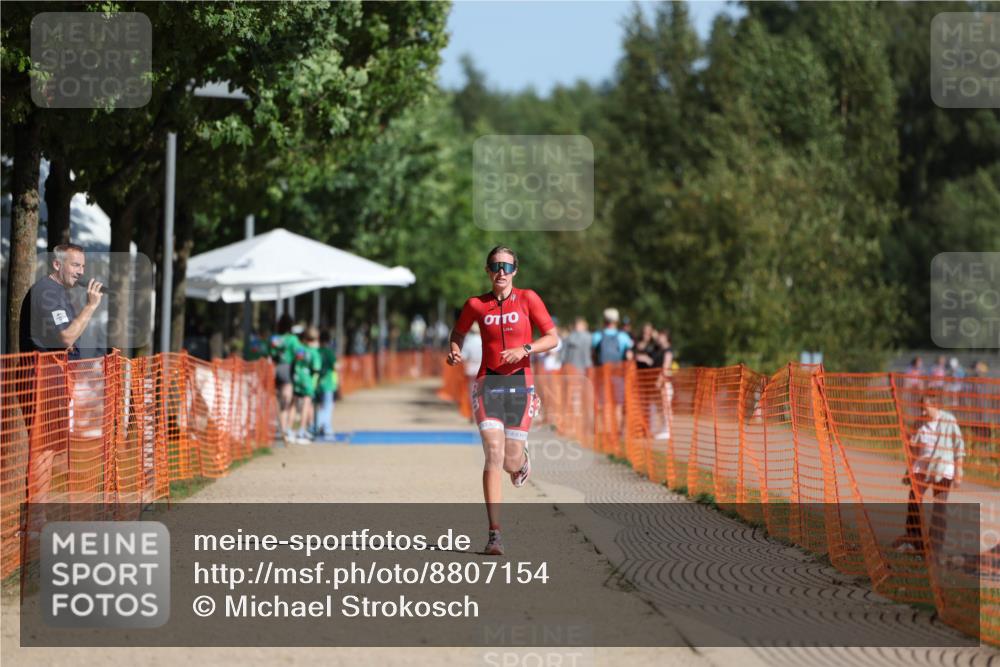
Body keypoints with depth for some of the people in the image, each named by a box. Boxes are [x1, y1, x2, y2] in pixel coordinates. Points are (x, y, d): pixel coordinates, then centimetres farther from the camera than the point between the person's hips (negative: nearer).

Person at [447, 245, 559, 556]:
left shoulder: (528, 299, 1)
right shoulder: (476, 305, 5)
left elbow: (553, 338, 0)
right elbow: (458, 332, 23)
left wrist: (524, 349, -16)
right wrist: (454, 351, 1)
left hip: (520, 383, 0)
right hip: (488, 382, 0)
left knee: (511, 462, 1)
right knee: (493, 454, -16)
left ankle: (521, 458, 43)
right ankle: (495, 534, -17)